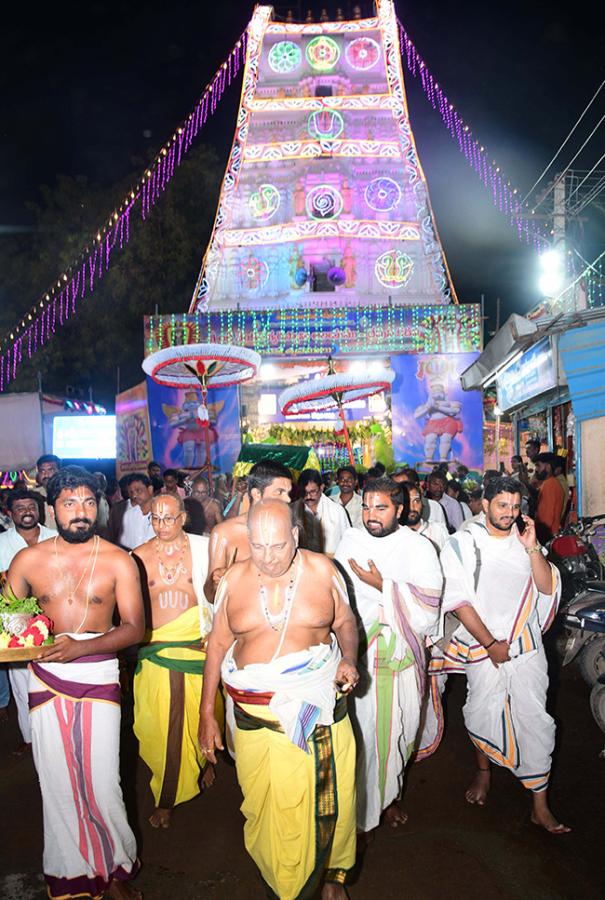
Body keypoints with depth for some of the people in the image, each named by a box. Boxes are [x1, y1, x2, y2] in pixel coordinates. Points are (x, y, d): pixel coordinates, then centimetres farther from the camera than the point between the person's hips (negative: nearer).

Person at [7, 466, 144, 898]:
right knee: (57, 782, 10)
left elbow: (134, 628, -8)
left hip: (99, 679, -1)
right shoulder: (28, 560, 1)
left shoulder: (118, 561, -4)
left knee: (102, 783, 1)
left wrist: (80, 647, -21)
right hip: (46, 680, 2)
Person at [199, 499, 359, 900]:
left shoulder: (321, 569, -5)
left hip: (320, 704, 0)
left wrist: (349, 659, -12)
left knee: (329, 801, 10)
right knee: (268, 806, 9)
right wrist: (207, 713, 5)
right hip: (256, 713, 1)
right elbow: (218, 644, 4)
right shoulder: (235, 579, -3)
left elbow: (345, 622, 8)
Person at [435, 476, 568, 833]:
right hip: (482, 647, -2)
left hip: (527, 645, 2)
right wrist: (491, 644, -10)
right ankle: (483, 770, 40)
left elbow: (548, 588, -3)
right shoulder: (462, 544, -6)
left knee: (534, 720, 2)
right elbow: (459, 601, -9)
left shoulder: (525, 540, 5)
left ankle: (541, 806, 13)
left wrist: (533, 548, -16)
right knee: (483, 714, 12)